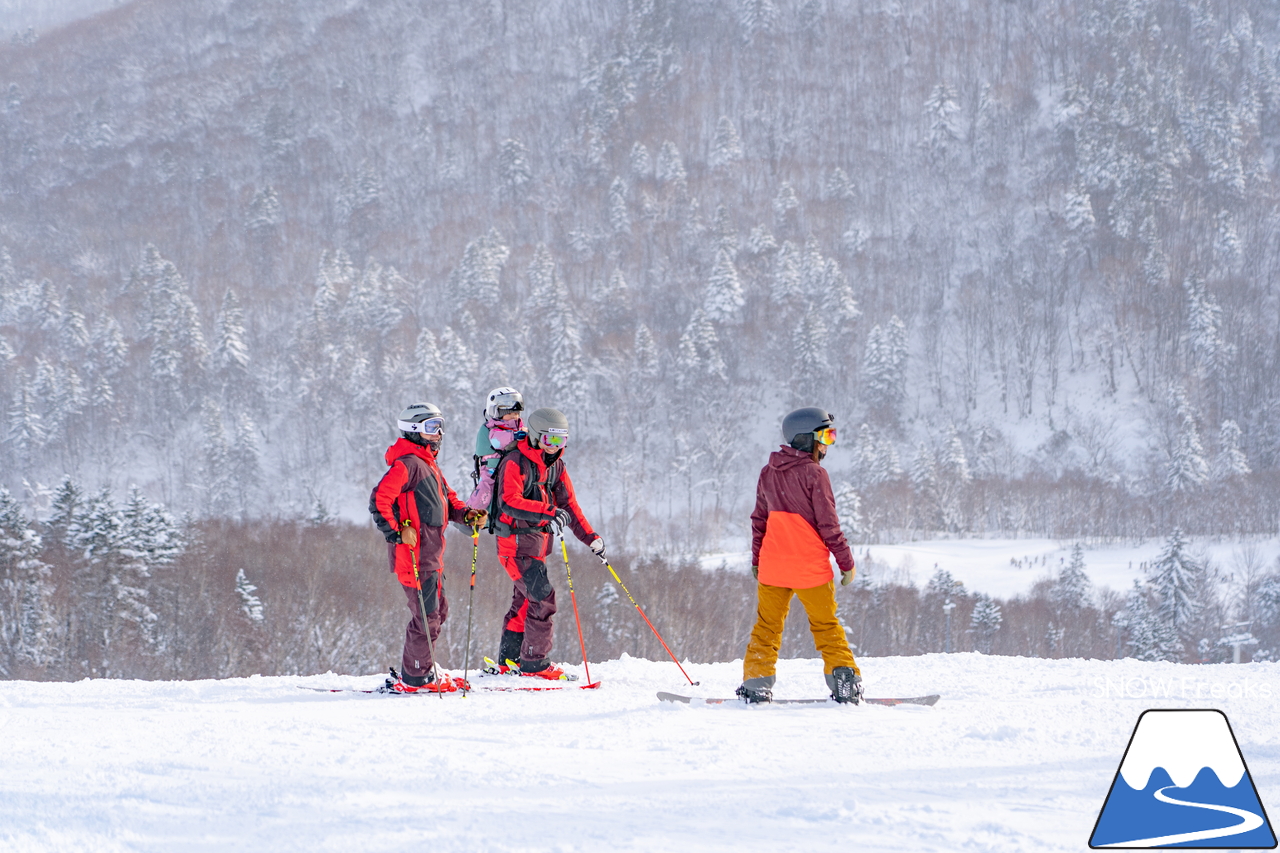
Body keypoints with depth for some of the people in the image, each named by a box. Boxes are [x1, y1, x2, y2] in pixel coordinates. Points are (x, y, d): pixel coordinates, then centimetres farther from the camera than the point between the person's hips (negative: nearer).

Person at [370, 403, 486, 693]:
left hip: (431, 554, 10)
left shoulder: (429, 465, 20)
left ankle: (419, 670, 24)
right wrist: (397, 532, -23)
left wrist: (466, 514, 7)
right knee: (427, 615, -7)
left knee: (437, 611, 16)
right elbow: (379, 500, -20)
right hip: (414, 553, -10)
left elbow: (447, 498, 26)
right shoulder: (407, 464, -12)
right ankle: (416, 678, 0)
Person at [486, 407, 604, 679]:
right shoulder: (515, 462, -16)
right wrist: (547, 512, -40)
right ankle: (535, 664, -7)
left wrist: (589, 537, 4)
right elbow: (508, 503, -29)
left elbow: (567, 503, 14)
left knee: (525, 600, 16)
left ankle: (509, 660, 27)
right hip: (517, 541, -9)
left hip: (538, 541, 9)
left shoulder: (555, 464, 10)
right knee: (542, 598, -13)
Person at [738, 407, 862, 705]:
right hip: (811, 565, -4)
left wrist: (757, 559, 22)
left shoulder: (768, 473, 7)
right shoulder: (814, 474, -12)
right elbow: (828, 524, -12)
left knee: (767, 624, 11)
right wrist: (846, 561, -4)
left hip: (772, 564, 4)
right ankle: (844, 682, 4)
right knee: (826, 624, 7)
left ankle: (757, 683, 5)